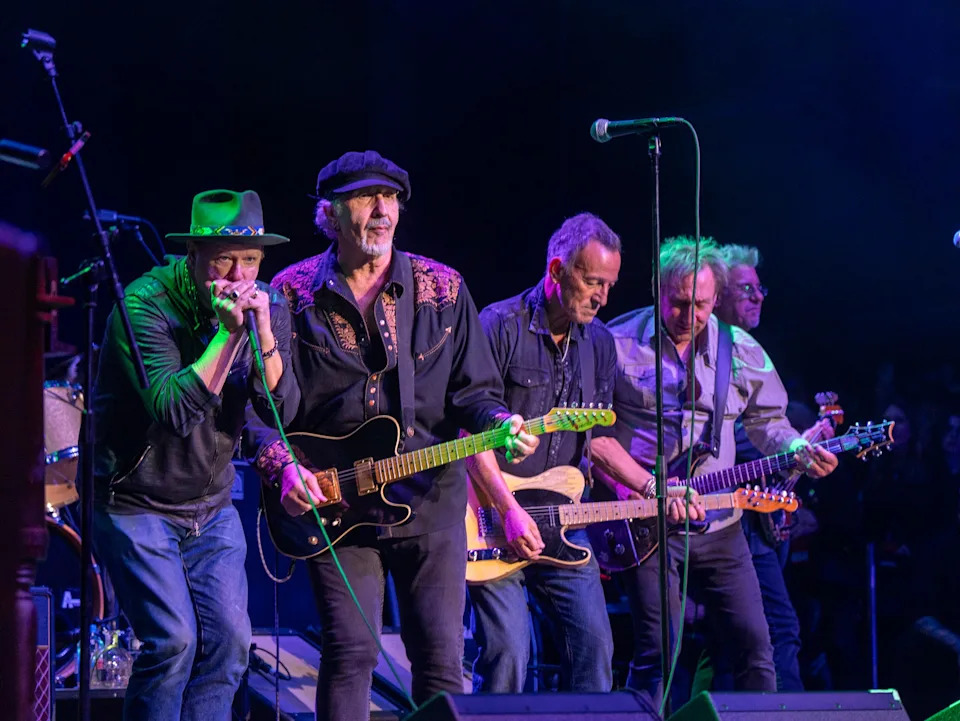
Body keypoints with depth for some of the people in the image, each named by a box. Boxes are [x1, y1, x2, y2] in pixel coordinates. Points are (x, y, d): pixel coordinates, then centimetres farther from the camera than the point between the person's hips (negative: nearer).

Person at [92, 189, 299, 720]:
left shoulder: (269, 307, -2)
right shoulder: (146, 302, -18)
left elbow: (283, 411, -10)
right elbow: (174, 409, -28)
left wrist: (264, 335, -25)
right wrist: (227, 334, -30)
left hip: (211, 504, 5)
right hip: (136, 502, -5)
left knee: (229, 638, -4)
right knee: (174, 640, -15)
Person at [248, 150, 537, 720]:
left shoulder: (443, 288, 6)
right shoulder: (292, 294, 0)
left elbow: (475, 388, 8)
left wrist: (501, 425, -13)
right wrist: (283, 466, -14)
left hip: (431, 497, 2)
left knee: (441, 659, 1)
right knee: (351, 653, -5)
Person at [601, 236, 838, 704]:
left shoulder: (742, 351, 8)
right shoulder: (617, 344, -4)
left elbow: (767, 420, 17)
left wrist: (799, 451, -4)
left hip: (718, 522, 4)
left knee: (753, 642, 4)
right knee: (657, 651, -8)